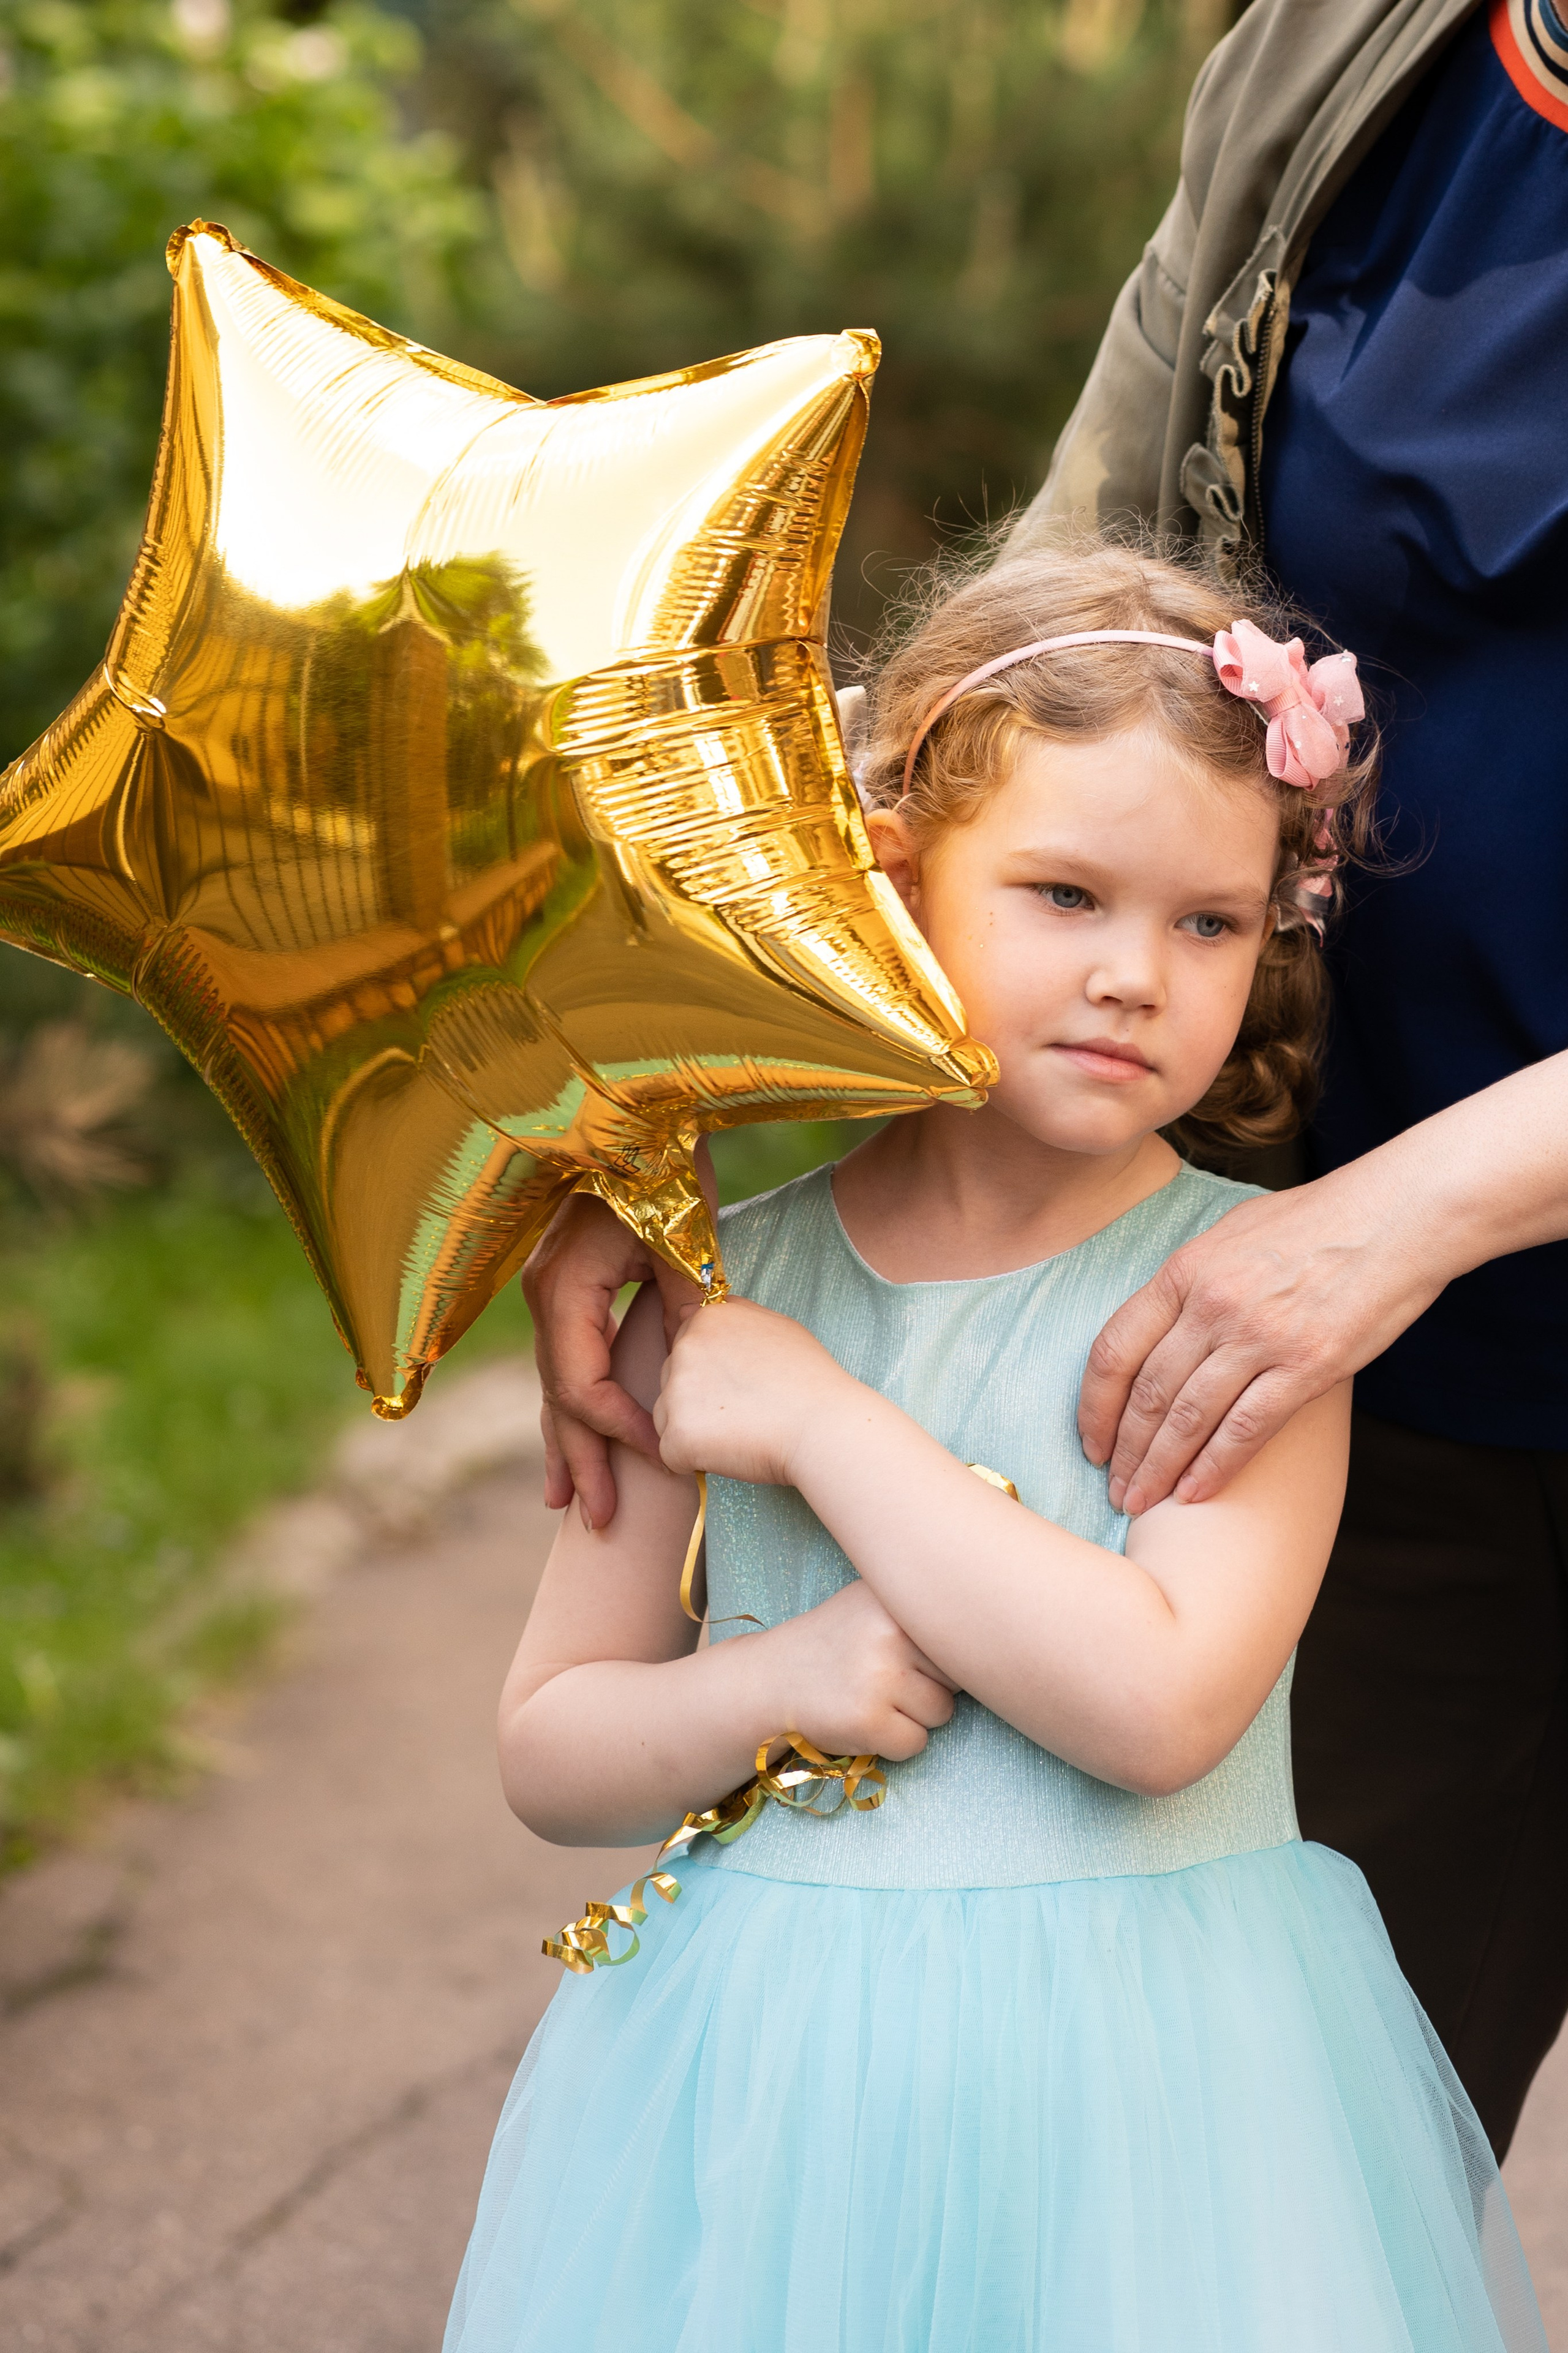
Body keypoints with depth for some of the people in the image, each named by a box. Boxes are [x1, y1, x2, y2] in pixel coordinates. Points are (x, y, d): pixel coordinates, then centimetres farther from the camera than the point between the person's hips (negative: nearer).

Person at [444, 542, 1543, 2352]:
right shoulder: (723, 1286, -1)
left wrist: (818, 1419, -18)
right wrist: (765, 1691, -15)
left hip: (1142, 2098, -2)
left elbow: (1158, 1704, -22)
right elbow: (547, 1755, 5)